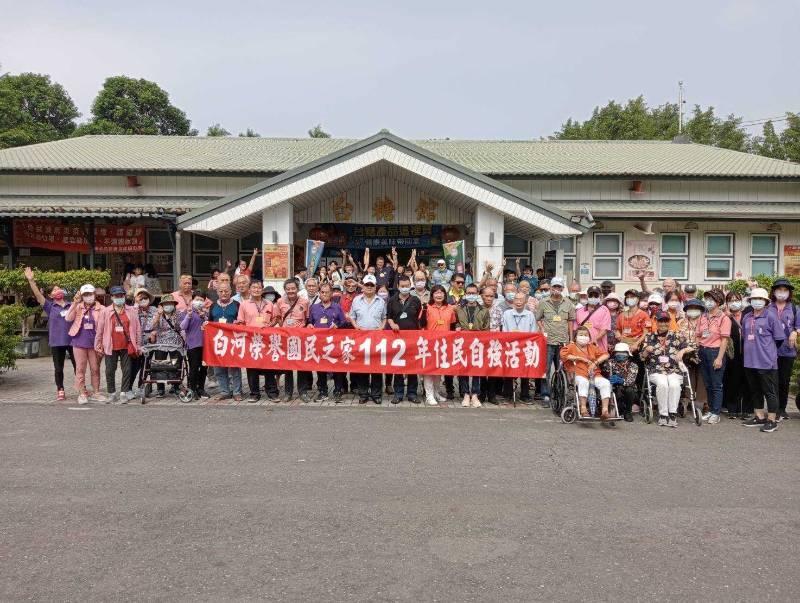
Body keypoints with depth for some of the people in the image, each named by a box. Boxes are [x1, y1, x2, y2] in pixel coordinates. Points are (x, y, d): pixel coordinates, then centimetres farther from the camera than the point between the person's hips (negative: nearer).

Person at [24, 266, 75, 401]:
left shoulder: (72, 306, 8)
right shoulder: (50, 306, 3)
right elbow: (38, 295, -9)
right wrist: (31, 280, -18)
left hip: (73, 340, 1)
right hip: (57, 342, -1)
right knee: (58, 368, 6)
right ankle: (60, 391, 16)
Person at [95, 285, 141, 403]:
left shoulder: (131, 311, 4)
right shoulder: (105, 312, 3)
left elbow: (137, 328, 4)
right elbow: (99, 330, 4)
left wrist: (138, 345, 2)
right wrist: (98, 345, 2)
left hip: (126, 346, 0)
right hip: (111, 347, 0)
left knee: (127, 370, 2)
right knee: (110, 370, 7)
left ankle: (124, 393, 10)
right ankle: (112, 393, 18)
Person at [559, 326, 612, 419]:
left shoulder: (592, 347, 25)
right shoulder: (572, 347, 14)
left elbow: (605, 355, 15)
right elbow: (562, 354, -8)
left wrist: (595, 362, -4)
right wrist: (580, 358, -7)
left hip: (594, 374, 4)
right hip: (579, 374, -4)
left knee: (605, 383, -25)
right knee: (583, 382, -38)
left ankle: (605, 410, -24)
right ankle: (583, 409, -34)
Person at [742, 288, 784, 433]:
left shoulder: (770, 316, -6)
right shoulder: (747, 317, 9)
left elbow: (779, 338, -2)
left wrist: (768, 350, 6)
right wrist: (748, 350, 12)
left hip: (766, 361, -6)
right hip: (750, 361, 6)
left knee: (770, 391, 2)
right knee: (755, 390, 13)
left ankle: (771, 420, 9)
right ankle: (759, 417, 25)